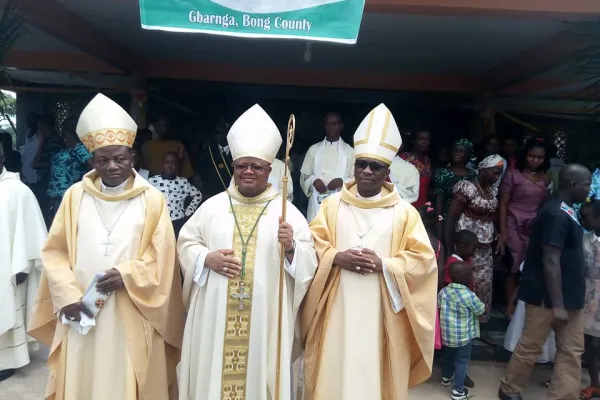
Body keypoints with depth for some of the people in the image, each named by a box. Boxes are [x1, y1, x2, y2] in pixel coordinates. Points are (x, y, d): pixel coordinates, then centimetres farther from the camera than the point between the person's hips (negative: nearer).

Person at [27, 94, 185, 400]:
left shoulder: (152, 199, -1)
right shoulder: (75, 196, 4)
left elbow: (162, 256, -2)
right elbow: (54, 252, 4)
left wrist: (127, 275, -16)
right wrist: (68, 296, -7)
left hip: (131, 316, -2)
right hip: (81, 311, 2)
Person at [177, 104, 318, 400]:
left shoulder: (286, 210, 0)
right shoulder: (213, 206, 5)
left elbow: (309, 262, -1)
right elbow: (186, 243, 8)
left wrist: (291, 247, -22)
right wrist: (207, 258, -10)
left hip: (265, 315, -1)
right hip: (216, 313, 2)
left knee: (260, 373, 8)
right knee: (214, 373, 11)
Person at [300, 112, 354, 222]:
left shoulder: (350, 151, 5)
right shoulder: (313, 149, 11)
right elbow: (304, 175, 13)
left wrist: (343, 181, -13)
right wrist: (313, 180, -7)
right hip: (317, 204, 1)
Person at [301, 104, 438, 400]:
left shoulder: (404, 212, 1)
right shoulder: (332, 205, 5)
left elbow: (424, 259, -2)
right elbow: (311, 245, 4)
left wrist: (384, 265, -16)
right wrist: (336, 258, -14)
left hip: (382, 314, -1)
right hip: (338, 310, 1)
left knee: (377, 375, 9)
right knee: (334, 373, 8)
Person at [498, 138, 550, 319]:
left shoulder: (545, 178, 10)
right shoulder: (513, 174, -3)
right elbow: (503, 204, -5)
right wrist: (502, 232, -10)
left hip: (537, 228, 3)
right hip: (515, 226, -3)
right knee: (515, 267, 1)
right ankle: (510, 306, 13)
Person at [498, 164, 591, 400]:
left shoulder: (564, 211, 11)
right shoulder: (557, 214, -21)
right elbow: (550, 261, -24)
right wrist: (557, 304, -24)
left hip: (568, 296, 10)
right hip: (548, 297, -10)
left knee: (572, 351, 12)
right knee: (530, 347, 6)